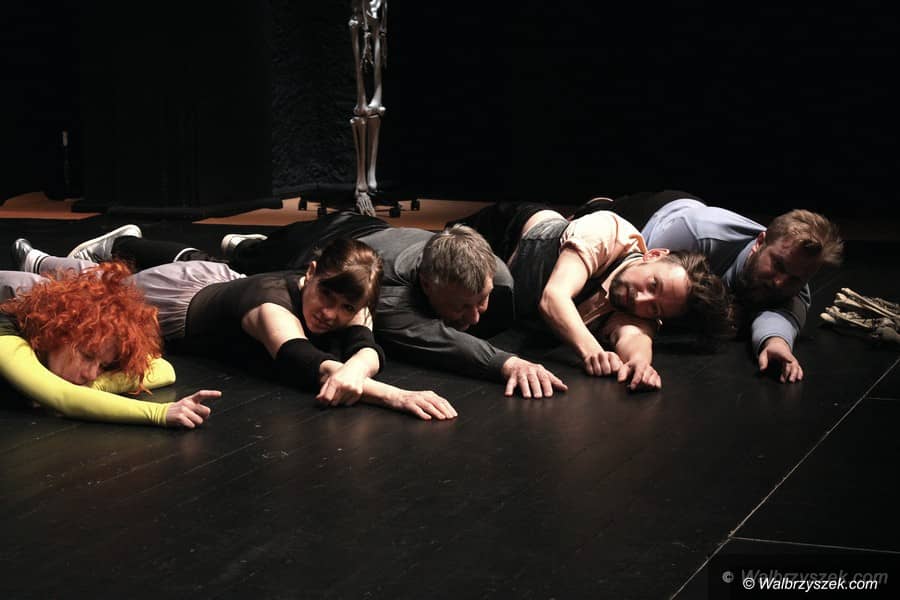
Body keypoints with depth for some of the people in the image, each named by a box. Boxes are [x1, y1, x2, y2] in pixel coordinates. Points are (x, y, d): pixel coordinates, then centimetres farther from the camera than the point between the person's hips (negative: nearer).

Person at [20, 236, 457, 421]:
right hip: (181, 300, -4)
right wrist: (396, 395, -78)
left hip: (224, 281, 4)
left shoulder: (351, 303, -31)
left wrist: (354, 372, -71)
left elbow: (369, 350, -47)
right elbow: (303, 362, -64)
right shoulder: (273, 301, -48)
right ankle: (38, 261, 52)